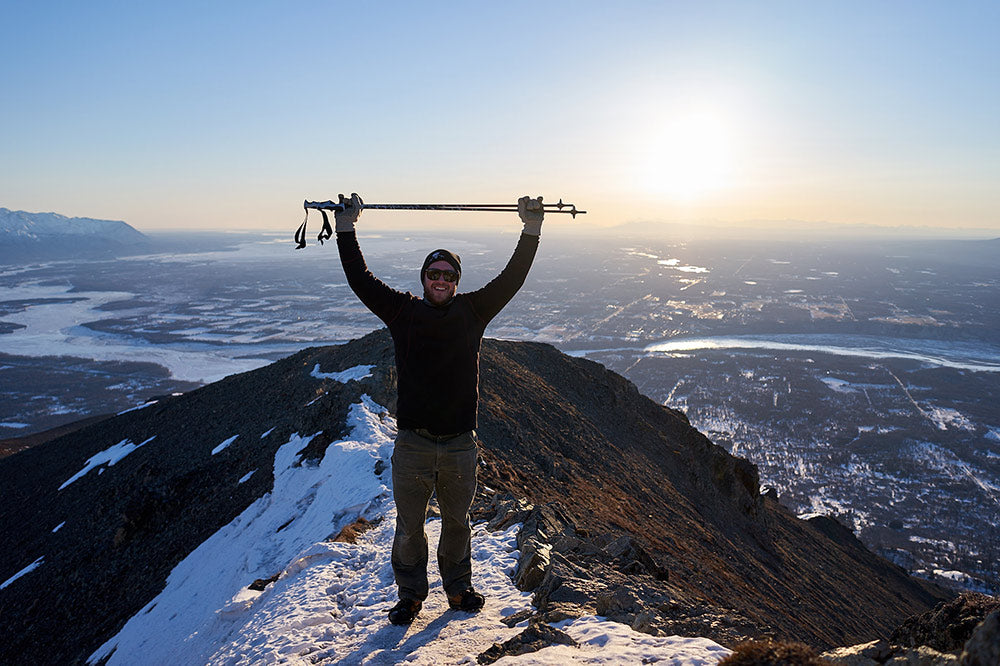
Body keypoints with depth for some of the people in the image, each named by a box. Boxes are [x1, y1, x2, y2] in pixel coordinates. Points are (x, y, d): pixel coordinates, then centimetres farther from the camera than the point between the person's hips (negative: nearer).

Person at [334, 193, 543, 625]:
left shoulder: (472, 311, 5)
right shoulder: (402, 311, 3)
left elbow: (511, 279, 4)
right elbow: (360, 280, 2)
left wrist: (531, 232, 2)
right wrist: (345, 230, 0)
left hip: (460, 445, 1)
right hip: (412, 444, -1)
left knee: (457, 521, 18)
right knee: (409, 525, 11)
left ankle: (458, 589, 38)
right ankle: (411, 594, 31)